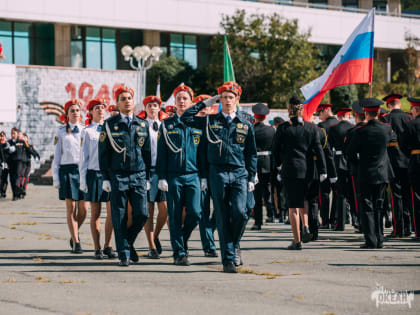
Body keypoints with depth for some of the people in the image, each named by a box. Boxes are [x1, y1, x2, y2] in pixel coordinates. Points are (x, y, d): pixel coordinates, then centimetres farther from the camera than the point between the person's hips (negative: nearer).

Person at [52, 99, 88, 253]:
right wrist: (55, 177, 1)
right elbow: (57, 156, 8)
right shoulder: (61, 132, 8)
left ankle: (74, 234, 25)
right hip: (67, 170, -2)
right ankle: (76, 243, 3)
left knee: (83, 209, -1)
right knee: (71, 208, -3)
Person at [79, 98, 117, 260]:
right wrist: (83, 179, -3)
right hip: (94, 173, -2)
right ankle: (97, 249, 9)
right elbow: (83, 157, 3)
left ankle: (107, 246, 8)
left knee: (112, 212, -3)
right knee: (95, 213, 2)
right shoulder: (87, 132, 4)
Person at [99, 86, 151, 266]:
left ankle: (128, 241, 20)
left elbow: (147, 153, 15)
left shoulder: (143, 125, 10)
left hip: (138, 176, 2)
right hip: (118, 176, -2)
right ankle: (124, 254, 7)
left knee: (142, 214, -5)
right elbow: (103, 153, 3)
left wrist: (147, 177, 11)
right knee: (119, 218, -1)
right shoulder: (109, 125, 2)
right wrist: (106, 178, -2)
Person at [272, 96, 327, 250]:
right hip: (307, 169, 3)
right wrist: (323, 171, 2)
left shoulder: (283, 128, -6)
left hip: (290, 169, -3)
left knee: (293, 206, 1)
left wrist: (279, 164, 20)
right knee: (303, 200, 25)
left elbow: (275, 149, 1)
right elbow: (318, 150, -1)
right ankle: (306, 227, 6)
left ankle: (297, 240, 0)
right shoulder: (311, 127, 0)